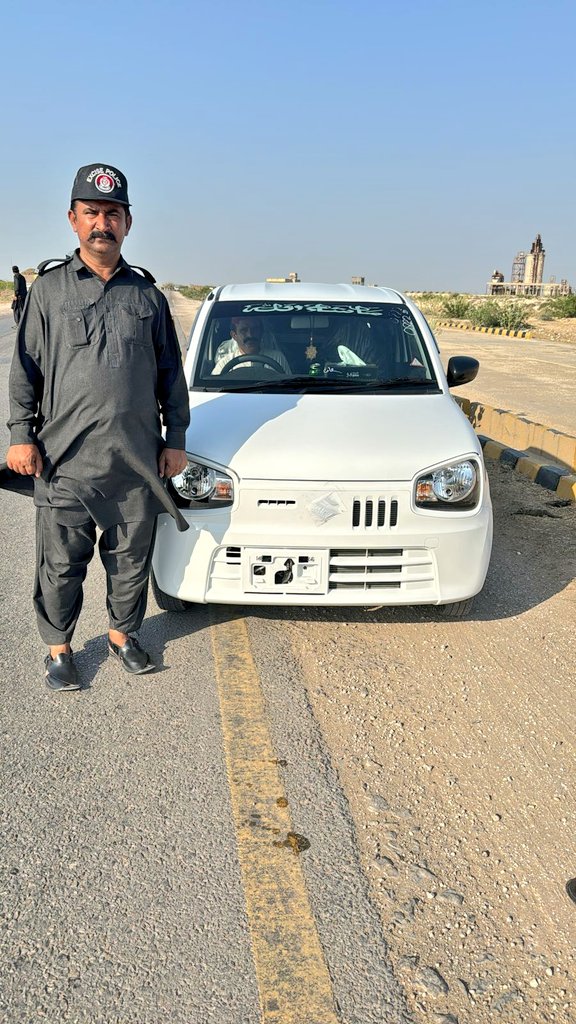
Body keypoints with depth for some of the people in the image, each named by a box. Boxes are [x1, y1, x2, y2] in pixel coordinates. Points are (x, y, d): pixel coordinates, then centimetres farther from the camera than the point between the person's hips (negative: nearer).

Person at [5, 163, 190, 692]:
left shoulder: (147, 294, 10)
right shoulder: (49, 289, 5)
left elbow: (171, 373, 13)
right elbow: (25, 367, 5)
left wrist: (176, 438, 9)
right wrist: (21, 434, -3)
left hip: (137, 462, 2)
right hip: (64, 460, -1)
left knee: (130, 559, 11)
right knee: (61, 564, 5)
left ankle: (122, 634, 31)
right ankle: (58, 647, 23)